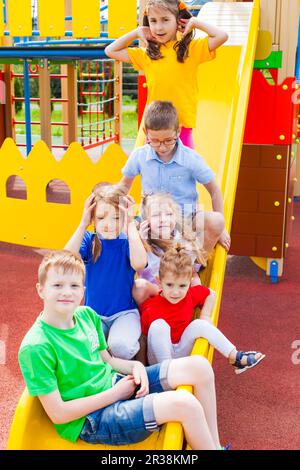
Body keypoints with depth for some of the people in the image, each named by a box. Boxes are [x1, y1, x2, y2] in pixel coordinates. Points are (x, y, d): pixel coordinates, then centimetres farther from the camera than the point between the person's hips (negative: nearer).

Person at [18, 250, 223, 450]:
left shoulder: (86, 315, 2)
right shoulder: (35, 348, -21)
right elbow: (58, 414, -20)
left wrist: (135, 366, -6)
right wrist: (115, 394, -16)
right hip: (92, 420, -8)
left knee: (199, 367, -5)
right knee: (184, 403, -26)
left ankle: (214, 444, 9)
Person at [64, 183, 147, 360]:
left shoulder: (128, 241, -8)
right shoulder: (90, 240, -3)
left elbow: (139, 264, -29)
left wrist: (131, 225, -24)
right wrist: (83, 224, -20)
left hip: (124, 312, -2)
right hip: (93, 313, 2)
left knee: (120, 346, -30)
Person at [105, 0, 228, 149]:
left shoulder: (191, 49, 0)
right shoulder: (146, 55, 9)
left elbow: (221, 36, -12)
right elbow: (110, 51, 16)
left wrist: (195, 22, -2)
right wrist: (136, 33, 10)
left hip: (182, 127, -3)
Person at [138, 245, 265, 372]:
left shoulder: (191, 294, -4)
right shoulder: (150, 308, -21)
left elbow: (211, 294, 14)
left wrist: (205, 316, 2)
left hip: (181, 355, 5)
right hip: (159, 357, -4)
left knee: (199, 324, -16)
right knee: (159, 325, -31)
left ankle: (235, 357, -12)